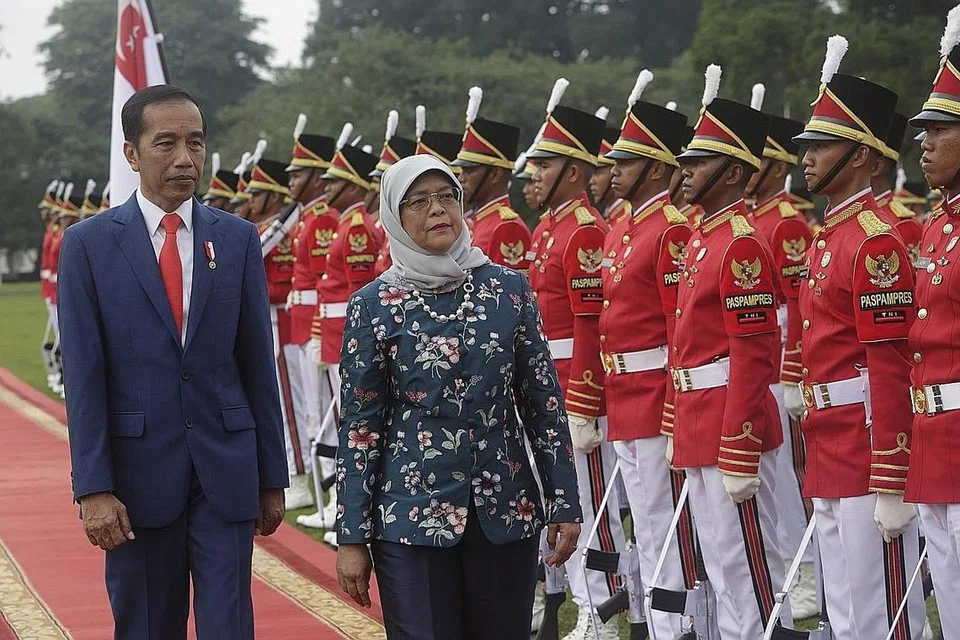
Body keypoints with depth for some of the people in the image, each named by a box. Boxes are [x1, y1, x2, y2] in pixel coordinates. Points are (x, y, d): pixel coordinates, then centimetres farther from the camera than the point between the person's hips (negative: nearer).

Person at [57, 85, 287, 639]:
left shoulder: (238, 239, 4)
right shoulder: (89, 244, -1)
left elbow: (258, 365, 6)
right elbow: (83, 375, -5)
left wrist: (272, 477, 6)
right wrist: (94, 488, -11)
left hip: (226, 471, 1)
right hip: (138, 473, -1)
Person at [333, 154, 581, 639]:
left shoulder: (509, 289, 3)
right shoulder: (374, 304, -2)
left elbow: (544, 404, 6)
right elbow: (359, 427, -1)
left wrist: (564, 503, 2)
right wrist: (352, 538, -3)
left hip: (507, 509, 2)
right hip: (412, 514, -2)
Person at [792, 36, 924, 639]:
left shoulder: (876, 239, -15)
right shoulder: (828, 236, 15)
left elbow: (891, 369, -19)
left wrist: (890, 487, -22)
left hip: (868, 448, -10)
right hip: (831, 452, 10)